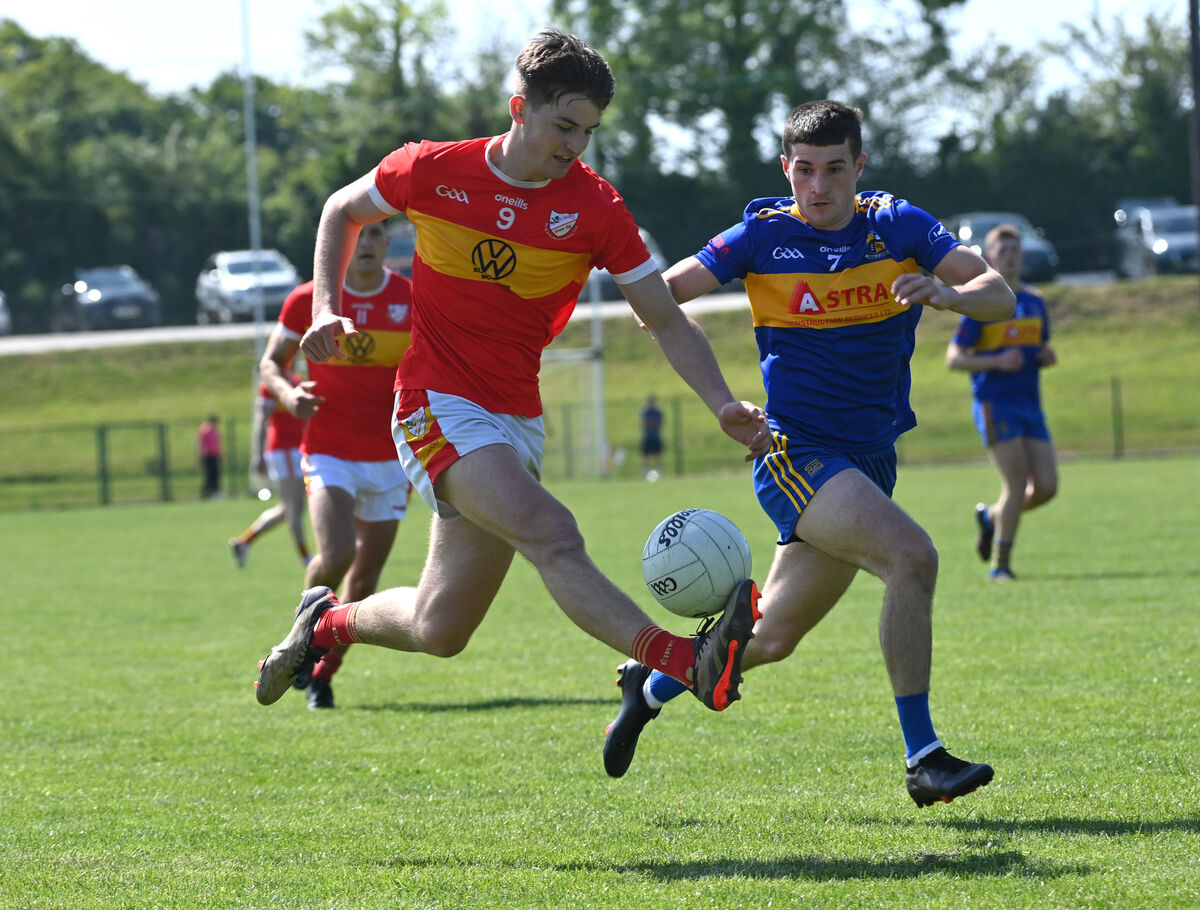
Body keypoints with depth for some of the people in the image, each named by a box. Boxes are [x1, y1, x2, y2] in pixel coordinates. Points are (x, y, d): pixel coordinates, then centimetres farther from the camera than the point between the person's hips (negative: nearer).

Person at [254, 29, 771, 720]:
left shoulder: (595, 207, -4)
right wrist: (327, 310, -1)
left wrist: (723, 405, -16)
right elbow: (343, 212, 13)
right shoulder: (434, 171, -6)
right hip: (439, 406, -4)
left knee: (440, 630, 6)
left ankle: (328, 621, 35)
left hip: (517, 421, 4)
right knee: (552, 533, -30)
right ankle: (688, 663, -42)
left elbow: (667, 320, -1)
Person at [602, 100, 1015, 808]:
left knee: (773, 637, 12)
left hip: (869, 458, 5)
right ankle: (923, 758, -24)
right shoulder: (764, 235, -4)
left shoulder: (900, 226, 2)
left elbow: (999, 296, -7)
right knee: (912, 556, -28)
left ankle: (653, 683, 40)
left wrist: (946, 293, -28)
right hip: (796, 451, -5)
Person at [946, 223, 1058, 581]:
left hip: (1030, 403, 6)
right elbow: (953, 358, -6)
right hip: (995, 403, -6)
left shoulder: (1034, 302, 14)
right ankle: (1000, 563, -3)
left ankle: (992, 516, 24)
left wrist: (1048, 357, 1)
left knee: (1046, 487, -2)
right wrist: (997, 362, -20)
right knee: (1017, 484, -14)